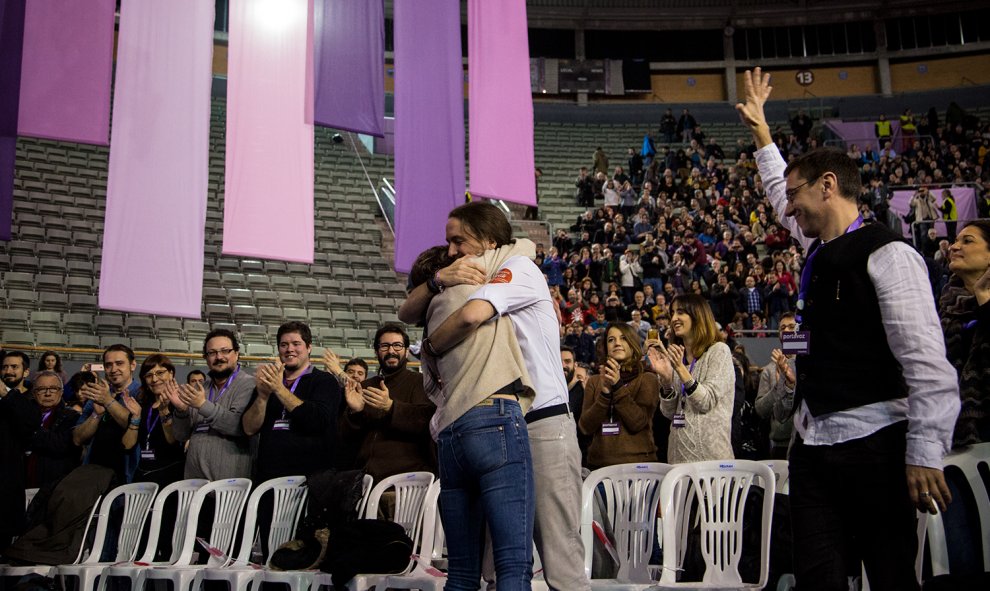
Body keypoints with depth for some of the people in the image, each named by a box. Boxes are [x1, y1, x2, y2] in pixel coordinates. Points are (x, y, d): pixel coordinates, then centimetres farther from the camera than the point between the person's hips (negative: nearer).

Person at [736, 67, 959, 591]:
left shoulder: (886, 255, -11)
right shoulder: (819, 249, 12)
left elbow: (928, 364, -17)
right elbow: (779, 192, 32)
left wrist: (925, 454, -22)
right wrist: (759, 130, 38)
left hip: (872, 445, -7)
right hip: (814, 444, 7)